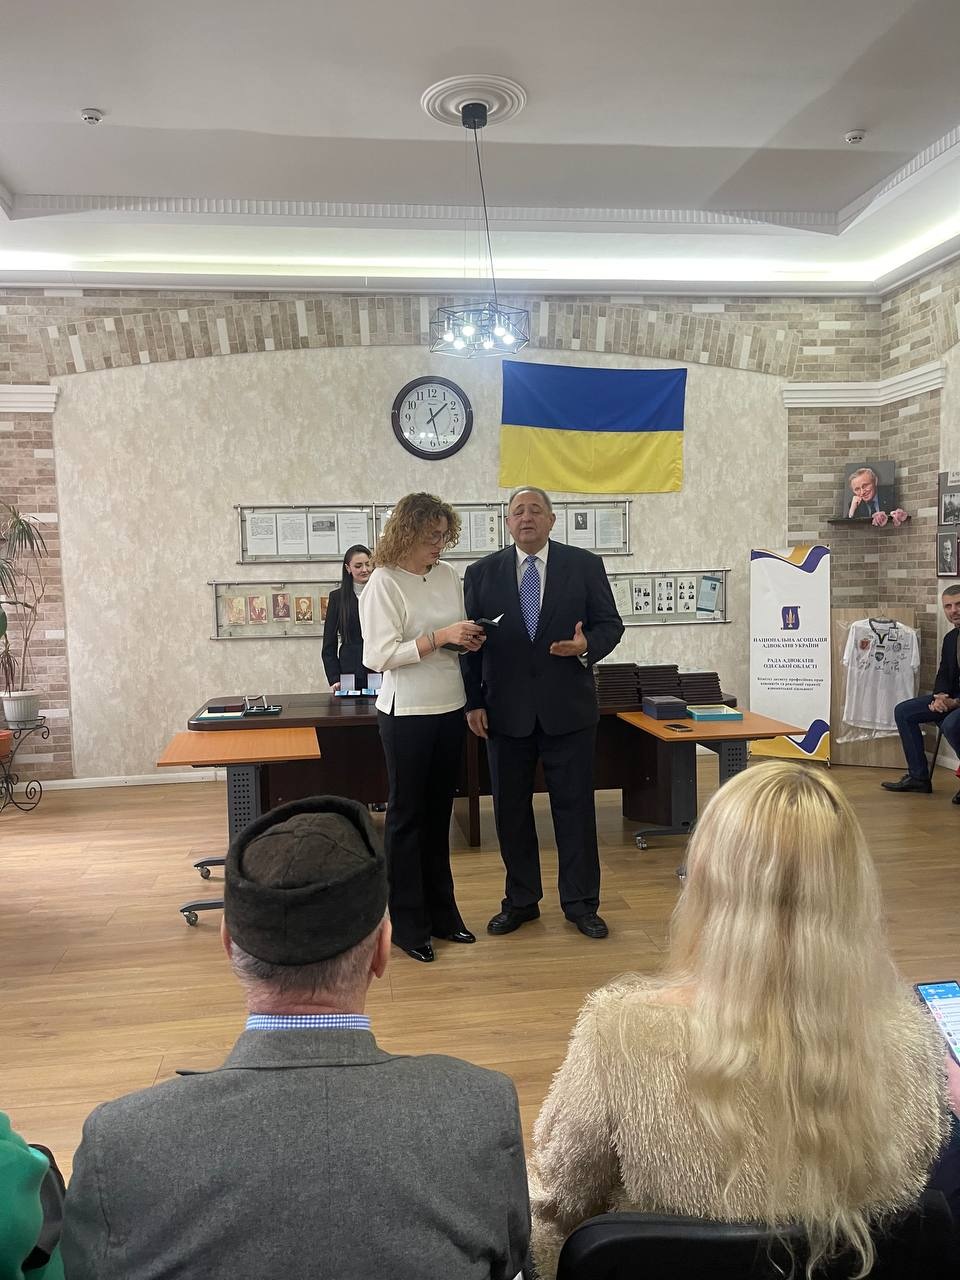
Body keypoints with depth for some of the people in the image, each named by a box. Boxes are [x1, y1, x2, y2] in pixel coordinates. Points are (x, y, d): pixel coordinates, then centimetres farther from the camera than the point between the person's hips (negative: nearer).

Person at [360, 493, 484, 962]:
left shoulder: (448, 575, 6)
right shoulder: (384, 582, -12)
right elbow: (381, 655, -17)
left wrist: (469, 640, -5)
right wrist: (440, 637, -22)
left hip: (449, 709, 6)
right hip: (407, 713, -6)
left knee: (439, 812, 15)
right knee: (406, 814, 5)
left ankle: (440, 912, 28)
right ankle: (407, 923, 17)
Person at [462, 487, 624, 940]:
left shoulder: (585, 565, 1)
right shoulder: (482, 573, 3)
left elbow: (610, 623, 4)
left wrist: (588, 645, -18)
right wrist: (473, 701, -1)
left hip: (568, 707, -1)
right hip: (505, 710, 1)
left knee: (575, 805, 6)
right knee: (510, 808, 10)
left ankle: (580, 902, 21)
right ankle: (521, 901, 26)